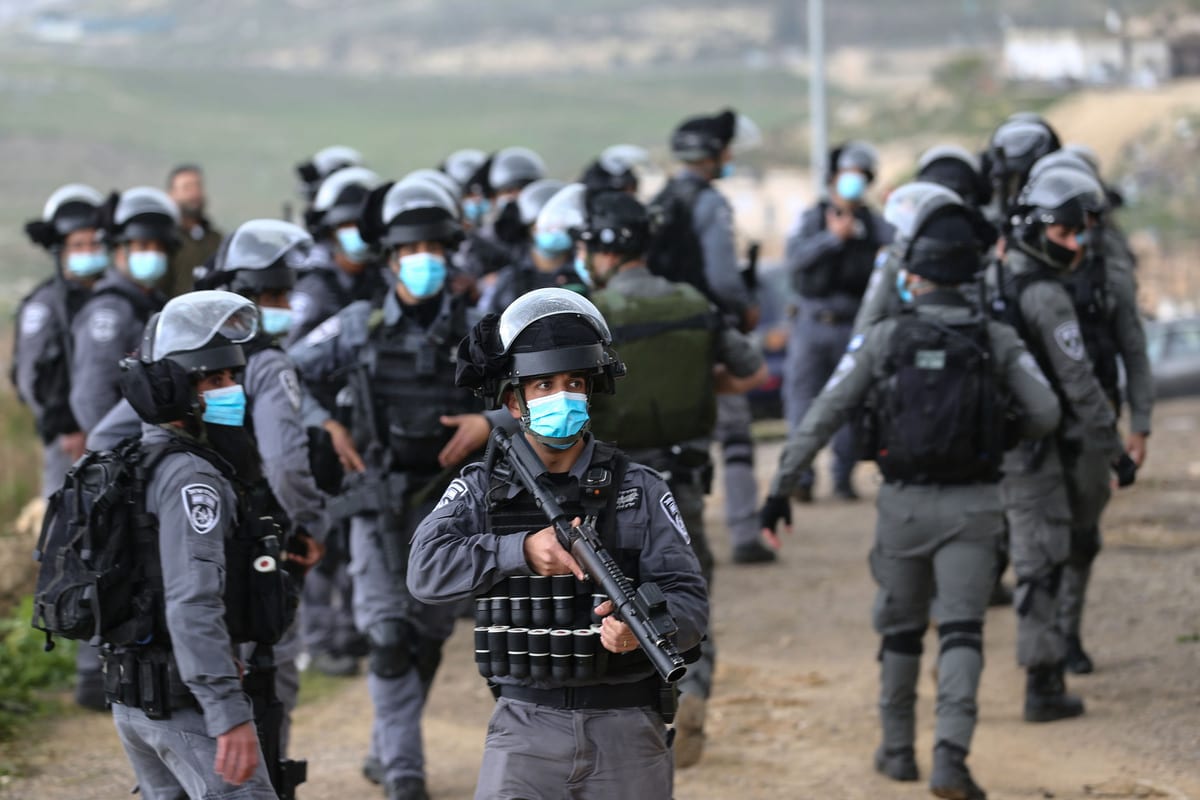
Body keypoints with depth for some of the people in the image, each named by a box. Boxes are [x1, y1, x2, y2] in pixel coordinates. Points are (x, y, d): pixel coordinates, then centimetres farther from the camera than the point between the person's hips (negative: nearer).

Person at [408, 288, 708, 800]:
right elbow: (427, 570, -10)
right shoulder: (481, 489, 4)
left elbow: (689, 602, -5)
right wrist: (522, 551, -21)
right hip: (526, 728, -1)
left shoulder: (638, 490, 2)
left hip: (626, 732, 1)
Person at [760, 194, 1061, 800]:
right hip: (971, 505, 0)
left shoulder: (883, 338, -6)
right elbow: (1045, 414, -4)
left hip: (904, 504, 0)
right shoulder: (997, 339, -3)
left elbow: (822, 416, -8)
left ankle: (898, 750, 30)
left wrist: (780, 489, -3)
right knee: (961, 635, -4)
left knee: (901, 630, 19)